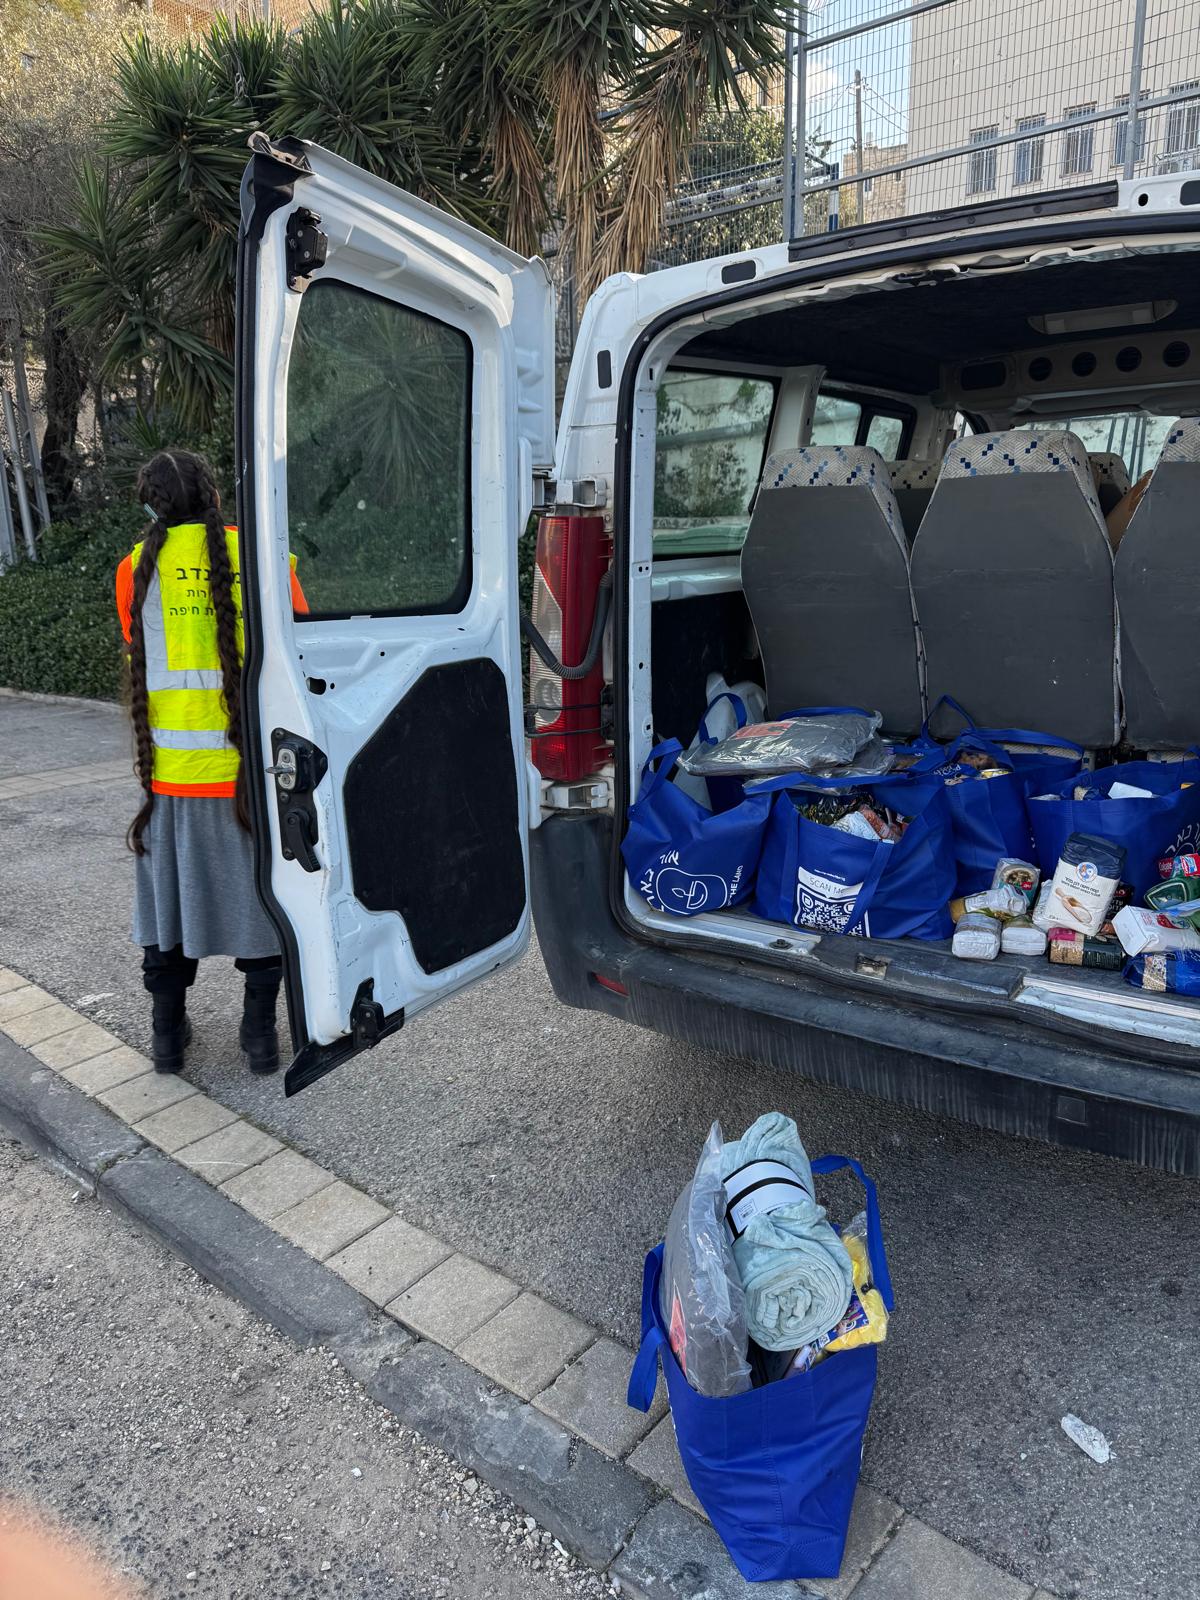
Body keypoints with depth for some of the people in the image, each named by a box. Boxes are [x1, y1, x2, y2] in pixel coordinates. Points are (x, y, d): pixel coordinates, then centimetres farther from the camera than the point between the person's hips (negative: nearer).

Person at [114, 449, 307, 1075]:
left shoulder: (138, 569, 1)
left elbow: (144, 659, 9)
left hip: (172, 767, 2)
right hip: (256, 767, -1)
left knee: (171, 894, 16)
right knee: (261, 898, 12)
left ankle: (168, 1035, 28)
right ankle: (260, 1035, 20)